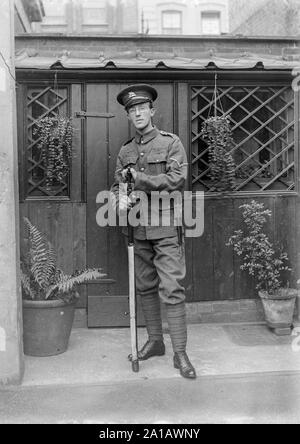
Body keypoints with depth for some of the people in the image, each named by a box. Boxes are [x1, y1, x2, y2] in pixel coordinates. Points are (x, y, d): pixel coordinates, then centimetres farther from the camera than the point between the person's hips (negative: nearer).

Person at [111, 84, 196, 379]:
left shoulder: (171, 143, -1)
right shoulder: (125, 151, 12)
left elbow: (177, 179, -13)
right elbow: (117, 185, 10)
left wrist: (140, 177, -14)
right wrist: (120, 200, -13)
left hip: (166, 226, -5)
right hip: (138, 228, 5)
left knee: (172, 289, -7)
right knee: (145, 287, 12)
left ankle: (180, 353, 0)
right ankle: (155, 341, 27)